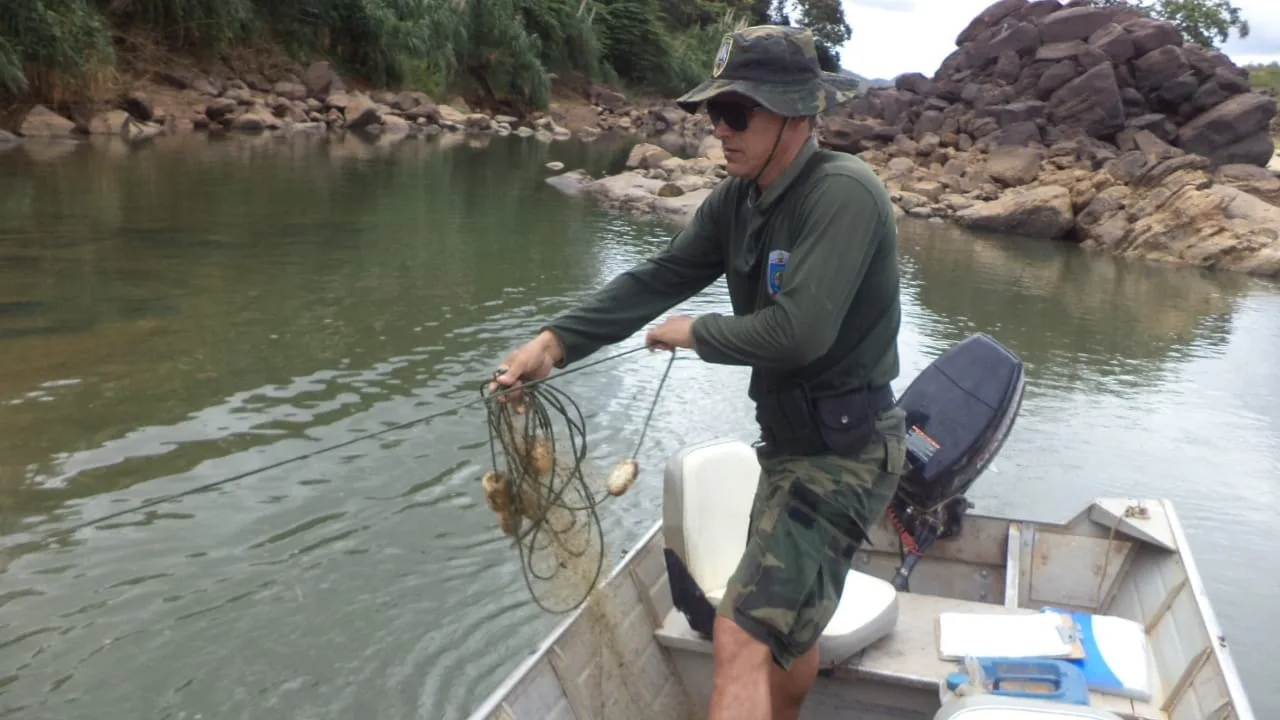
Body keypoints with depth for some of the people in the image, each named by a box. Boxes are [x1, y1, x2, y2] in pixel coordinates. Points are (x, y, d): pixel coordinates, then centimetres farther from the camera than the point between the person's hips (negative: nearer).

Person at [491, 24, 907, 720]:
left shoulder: (843, 192, -22)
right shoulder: (734, 202, 3)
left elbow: (797, 332, -30)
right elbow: (655, 279, 0)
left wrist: (694, 334, -13)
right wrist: (556, 340, -13)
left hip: (845, 451, -9)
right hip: (789, 440, 9)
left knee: (742, 633, -14)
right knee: (787, 623, 27)